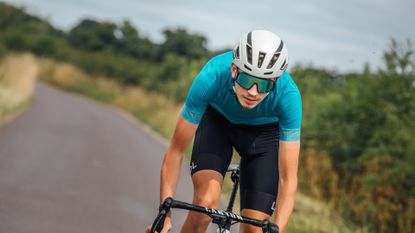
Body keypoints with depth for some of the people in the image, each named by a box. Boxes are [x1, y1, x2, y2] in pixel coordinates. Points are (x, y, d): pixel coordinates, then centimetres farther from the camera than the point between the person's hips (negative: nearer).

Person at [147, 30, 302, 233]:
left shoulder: (288, 95, -36)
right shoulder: (211, 77, -37)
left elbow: (288, 179, -31)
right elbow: (176, 150, -28)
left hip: (264, 131, 0)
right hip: (217, 119, 0)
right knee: (205, 202, -26)